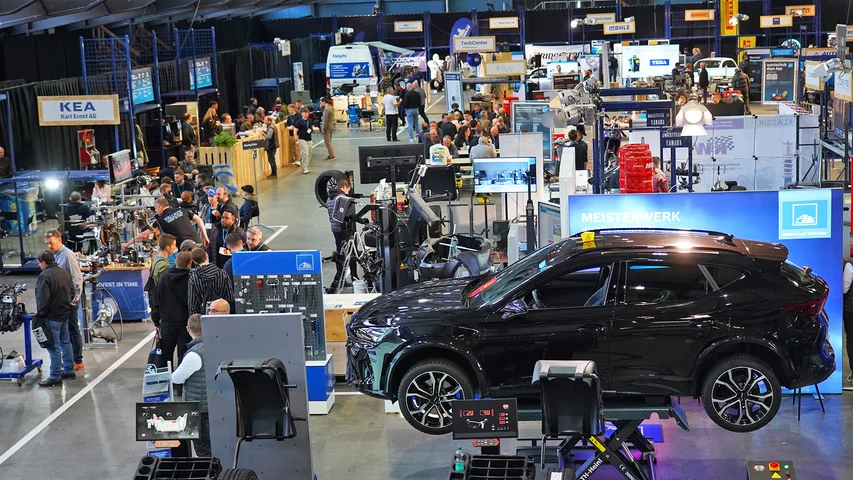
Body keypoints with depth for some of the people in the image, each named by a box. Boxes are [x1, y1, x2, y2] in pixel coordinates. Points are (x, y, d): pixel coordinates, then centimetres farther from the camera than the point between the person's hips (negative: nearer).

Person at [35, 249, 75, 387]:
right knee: (65, 342, 19)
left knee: (54, 346, -4)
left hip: (52, 316, -8)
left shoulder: (45, 276, -19)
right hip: (65, 313, 8)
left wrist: (40, 313, -11)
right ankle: (69, 370, 27)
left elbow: (43, 298, -23)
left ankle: (55, 377, 0)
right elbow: (72, 292, 13)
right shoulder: (65, 273, 6)